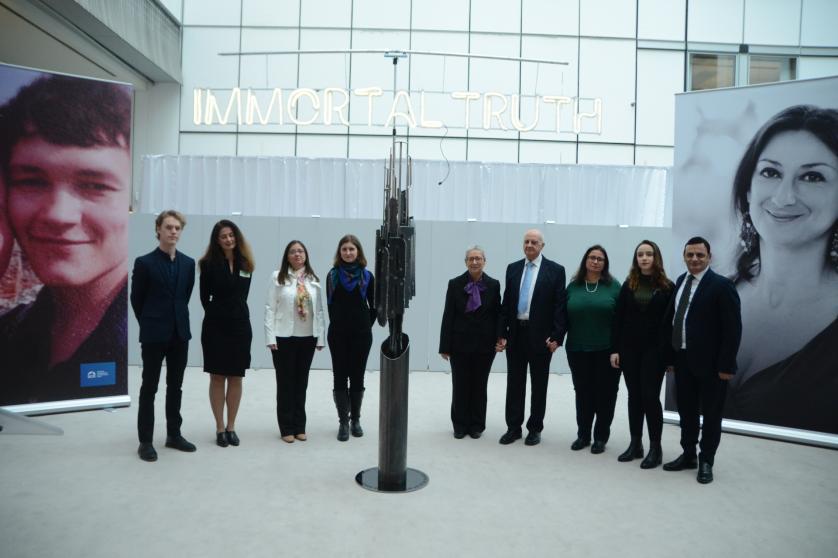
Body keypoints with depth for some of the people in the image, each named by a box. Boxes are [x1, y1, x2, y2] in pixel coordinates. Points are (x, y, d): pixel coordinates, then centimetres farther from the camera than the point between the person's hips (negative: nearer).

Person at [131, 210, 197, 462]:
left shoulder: (188, 263, 5)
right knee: (149, 388, 4)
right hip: (154, 334, -4)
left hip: (180, 333, 4)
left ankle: (174, 434, 23)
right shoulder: (144, 262, -7)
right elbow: (136, 299, 0)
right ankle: (145, 441, 11)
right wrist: (149, 323, 7)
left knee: (175, 387, 12)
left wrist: (178, 319, 13)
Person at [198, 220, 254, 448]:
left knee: (236, 378, 7)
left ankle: (231, 427, 17)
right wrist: (217, 314, 8)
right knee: (217, 377, 3)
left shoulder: (245, 264, 4)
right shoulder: (209, 264, -5)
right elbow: (205, 297, 1)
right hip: (216, 326, -3)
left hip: (240, 325, 3)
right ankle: (220, 427, 13)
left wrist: (235, 313, 9)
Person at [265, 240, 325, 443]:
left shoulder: (313, 279, 7)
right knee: (285, 382, 5)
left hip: (307, 337, 3)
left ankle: (299, 426, 21)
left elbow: (319, 310, 6)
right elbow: (270, 308, -4)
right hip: (284, 337, -3)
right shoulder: (278, 277, -1)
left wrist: (320, 336, 2)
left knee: (302, 381, 11)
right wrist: (270, 337, -10)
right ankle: (286, 428, 15)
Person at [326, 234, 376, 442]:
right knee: (340, 377, 2)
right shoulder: (333, 275, 1)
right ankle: (343, 422, 10)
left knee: (357, 377, 8)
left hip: (361, 334, 0)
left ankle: (355, 419, 21)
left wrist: (367, 325, 2)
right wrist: (338, 324, 6)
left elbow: (374, 306, 6)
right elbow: (331, 304, 7)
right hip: (338, 333, 0)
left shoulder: (367, 276, 0)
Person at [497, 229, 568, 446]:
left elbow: (560, 306, -6)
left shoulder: (555, 270, -3)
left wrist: (556, 337, -12)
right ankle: (513, 427, 19)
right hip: (516, 333, 3)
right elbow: (506, 303, 8)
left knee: (539, 385, 8)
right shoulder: (512, 268, 8)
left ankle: (535, 428, 20)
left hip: (541, 336, -3)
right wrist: (502, 333, 3)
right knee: (514, 383, 9)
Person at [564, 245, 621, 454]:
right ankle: (583, 435, 22)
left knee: (605, 393, 6)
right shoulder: (573, 286, 5)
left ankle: (601, 437, 19)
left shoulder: (613, 286, -1)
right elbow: (564, 316, 6)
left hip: (606, 350, -2)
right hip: (578, 349, 2)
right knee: (582, 392, 10)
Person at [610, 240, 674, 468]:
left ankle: (655, 448, 9)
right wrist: (615, 349, -1)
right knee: (634, 396, 9)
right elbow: (618, 318, 5)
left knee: (650, 396, -3)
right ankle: (635, 444, 19)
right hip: (629, 348, 3)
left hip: (654, 350, -3)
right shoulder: (628, 285, 6)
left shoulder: (666, 287, -2)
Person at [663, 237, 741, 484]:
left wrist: (726, 365, -17)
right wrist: (670, 356, 6)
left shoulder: (722, 285, -12)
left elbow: (733, 328, -14)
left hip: (710, 363, -6)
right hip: (683, 360, 6)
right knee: (686, 411, 15)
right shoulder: (681, 281, 8)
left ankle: (706, 461, 22)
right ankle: (688, 455, 30)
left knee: (711, 413, 9)